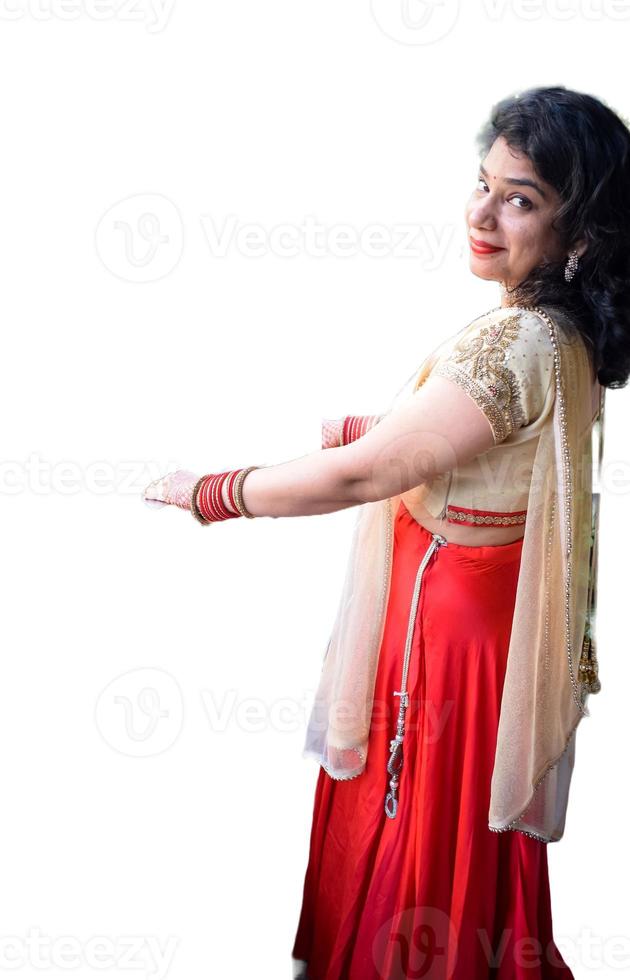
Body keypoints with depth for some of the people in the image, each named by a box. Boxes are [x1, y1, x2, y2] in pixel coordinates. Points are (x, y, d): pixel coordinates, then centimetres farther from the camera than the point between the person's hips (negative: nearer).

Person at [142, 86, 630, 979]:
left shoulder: (515, 343, -29)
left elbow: (360, 475, -28)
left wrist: (205, 492, -16)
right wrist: (375, 427, 4)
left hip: (452, 619, -9)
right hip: (477, 600, 10)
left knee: (431, 837, 13)